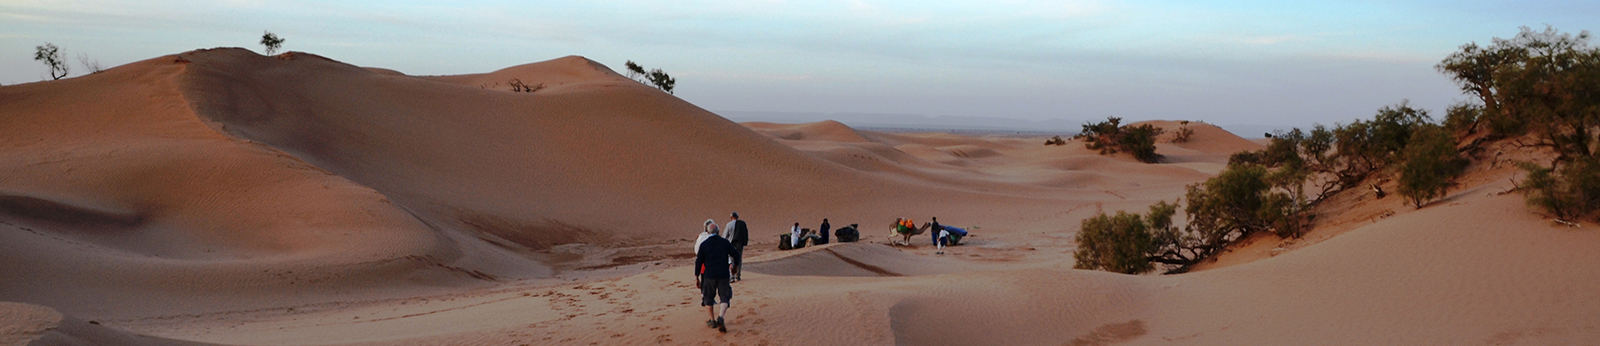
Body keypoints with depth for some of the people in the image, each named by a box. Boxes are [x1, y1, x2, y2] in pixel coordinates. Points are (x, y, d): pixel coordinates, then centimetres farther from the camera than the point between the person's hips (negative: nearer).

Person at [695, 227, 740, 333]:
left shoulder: (704, 244, -1)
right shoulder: (725, 242, 2)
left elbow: (699, 262, -1)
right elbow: (735, 254, 4)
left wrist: (696, 277, 6)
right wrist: (735, 265, 24)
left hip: (709, 275, 0)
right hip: (723, 274, 0)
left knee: (708, 298, 16)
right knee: (725, 297, 4)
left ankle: (712, 320, 21)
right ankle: (721, 317, -20)